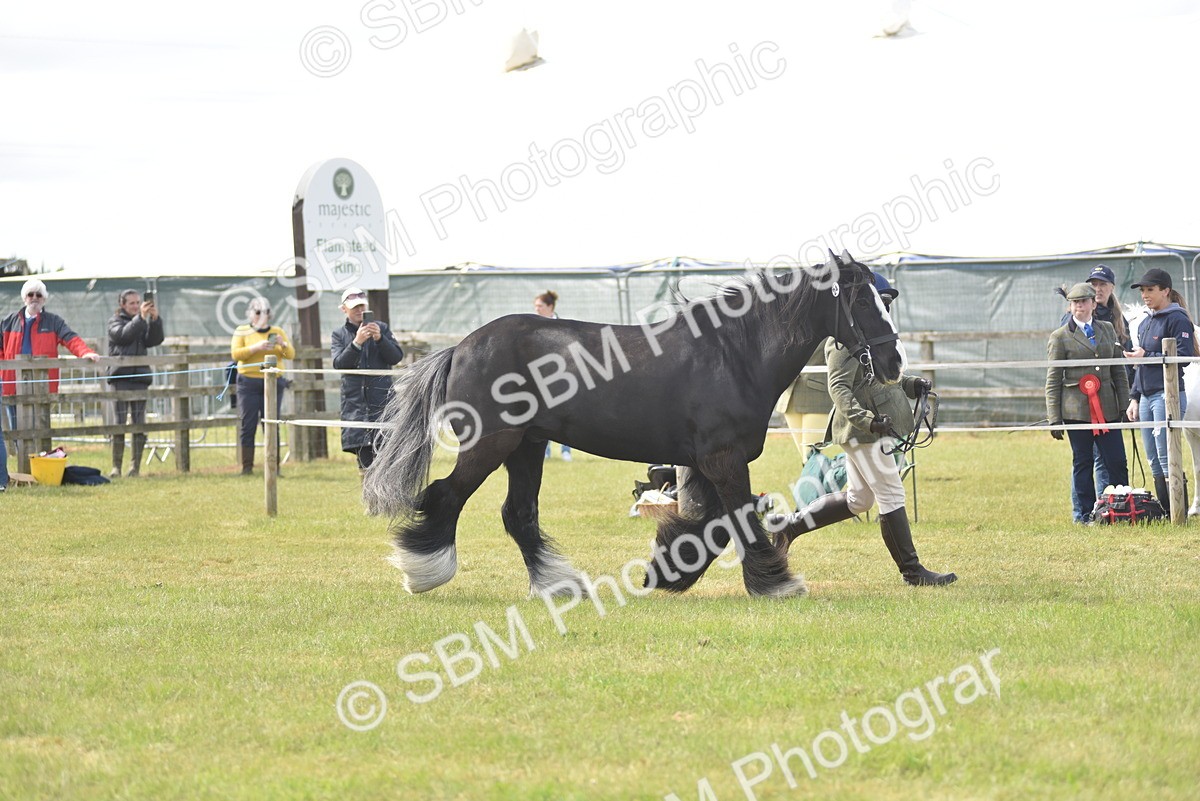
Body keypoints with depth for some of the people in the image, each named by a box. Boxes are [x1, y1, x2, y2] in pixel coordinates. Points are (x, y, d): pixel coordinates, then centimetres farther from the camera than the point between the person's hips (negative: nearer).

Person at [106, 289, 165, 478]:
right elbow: (123, 335, -14)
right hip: (120, 377, -4)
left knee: (139, 424, 0)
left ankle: (135, 466, 4)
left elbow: (155, 340, 1)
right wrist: (140, 317, -21)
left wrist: (155, 319, -13)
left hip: (140, 377, 4)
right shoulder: (115, 321, 6)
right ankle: (116, 467, -3)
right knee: (119, 423, -7)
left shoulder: (143, 323, 17)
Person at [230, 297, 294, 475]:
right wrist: (256, 347, -18)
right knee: (247, 425, -5)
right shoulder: (242, 331, 8)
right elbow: (235, 353, -5)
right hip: (249, 382, -2)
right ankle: (247, 466, -1)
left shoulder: (277, 332, 14)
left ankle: (274, 466, 0)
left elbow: (291, 354, 8)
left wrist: (283, 344, -13)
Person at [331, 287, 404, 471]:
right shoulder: (339, 334, 11)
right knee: (364, 455, 2)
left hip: (381, 399, -2)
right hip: (355, 399, 2)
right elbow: (339, 363, -4)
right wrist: (356, 342, -18)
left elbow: (396, 357, 1)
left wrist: (380, 338, -15)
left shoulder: (381, 328, 10)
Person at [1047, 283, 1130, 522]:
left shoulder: (1108, 330, 12)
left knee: (1117, 462, -2)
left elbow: (1119, 371, 15)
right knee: (1082, 463, 2)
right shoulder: (1060, 337, 1)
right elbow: (1052, 381, 1)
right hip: (1076, 409, -3)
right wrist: (1054, 419, -5)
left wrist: (1125, 405, 9)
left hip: (1107, 408, 3)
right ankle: (1086, 513, 10)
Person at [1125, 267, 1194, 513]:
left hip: (1167, 396, -9)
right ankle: (1164, 513, 12)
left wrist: (1147, 356, -15)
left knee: (1167, 460, -11)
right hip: (1146, 398, 9)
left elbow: (1184, 356, -17)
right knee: (1154, 463, 8)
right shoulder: (1145, 324, 18)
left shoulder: (1177, 320, -8)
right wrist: (1134, 398, 17)